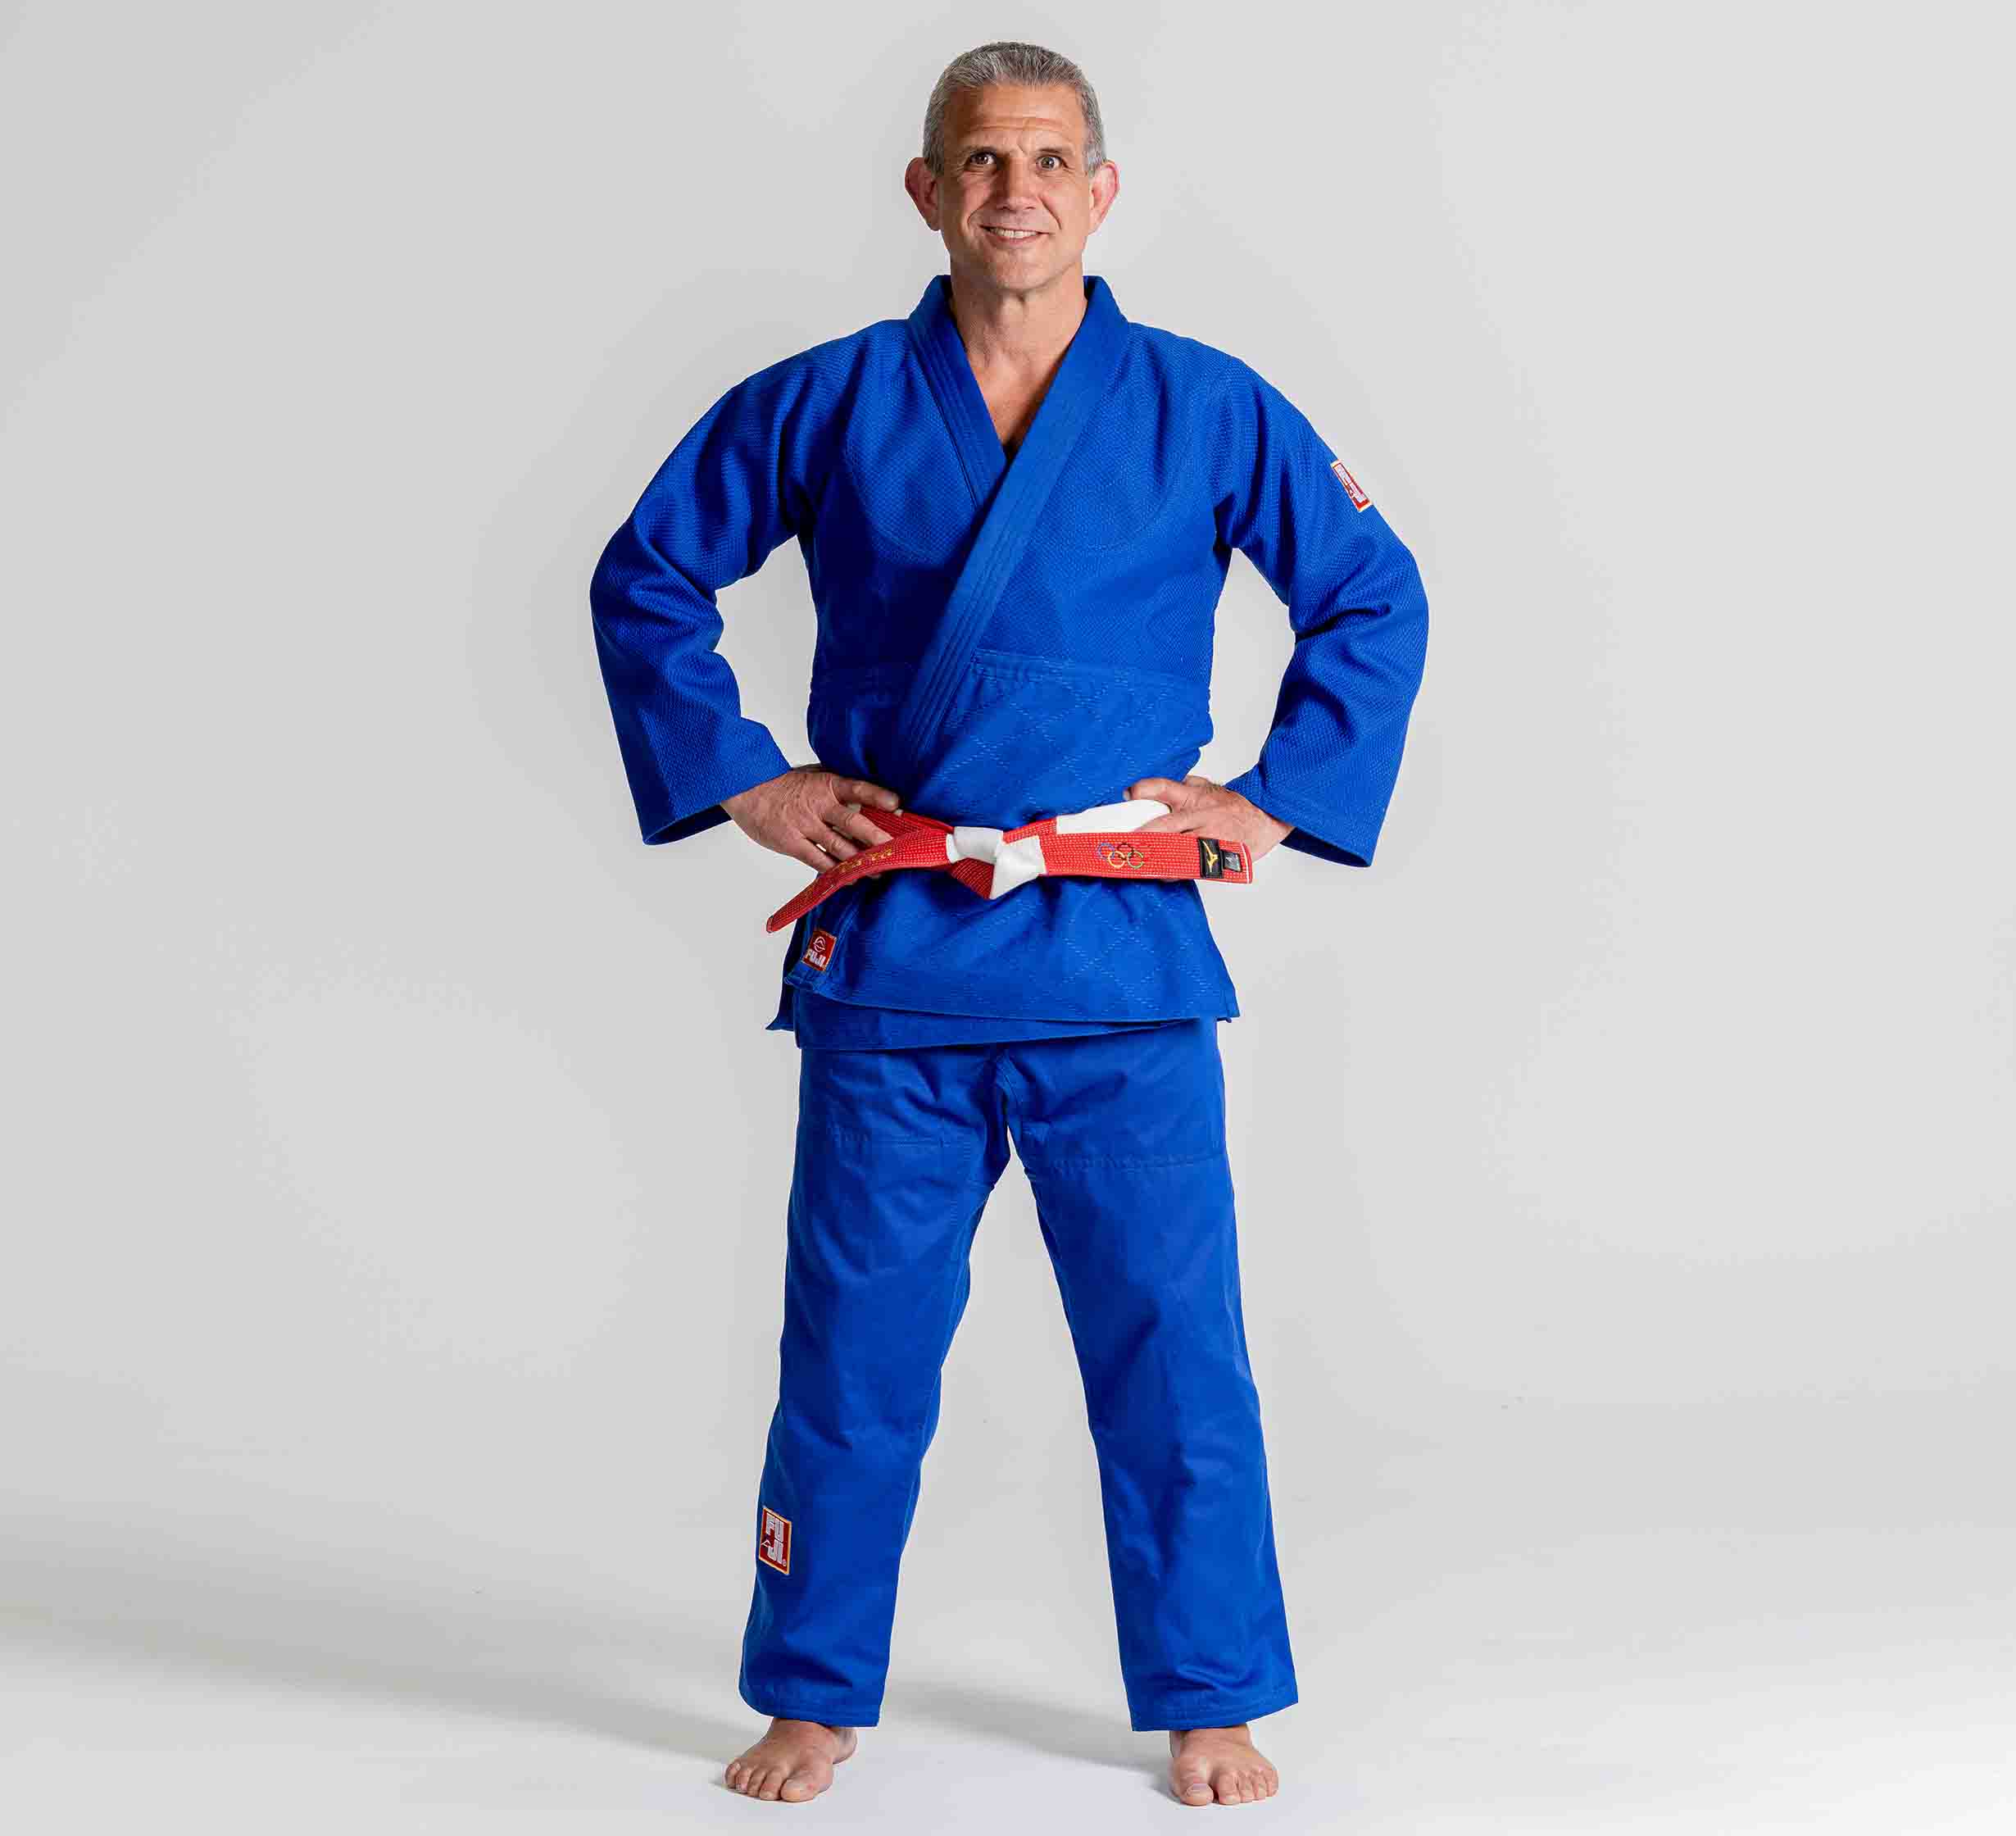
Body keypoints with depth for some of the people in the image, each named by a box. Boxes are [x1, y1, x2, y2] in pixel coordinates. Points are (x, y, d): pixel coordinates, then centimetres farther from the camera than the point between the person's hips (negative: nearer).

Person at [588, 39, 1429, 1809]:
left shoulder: (1208, 410, 3)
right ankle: (815, 1696, 25)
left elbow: (1377, 598, 10)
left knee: (1172, 1348, 4)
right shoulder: (825, 404, 4)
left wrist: (1279, 797, 2)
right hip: (887, 961, 1)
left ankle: (1212, 1702, 21)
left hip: (1124, 956, 0)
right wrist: (741, 779, 4)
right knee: (855, 1348, 8)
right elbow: (647, 580, 12)